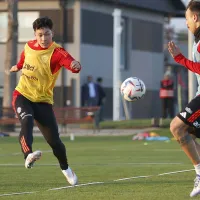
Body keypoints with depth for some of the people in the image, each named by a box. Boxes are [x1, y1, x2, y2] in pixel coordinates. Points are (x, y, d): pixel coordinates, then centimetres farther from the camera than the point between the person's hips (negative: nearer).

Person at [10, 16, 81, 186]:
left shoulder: (57, 52, -16)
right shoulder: (28, 47, -1)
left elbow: (71, 63, -38)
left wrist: (75, 65, -62)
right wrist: (17, 67, 45)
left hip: (43, 100, -2)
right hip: (22, 95, 2)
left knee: (54, 140, -1)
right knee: (27, 121, -32)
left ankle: (65, 168, 27)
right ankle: (28, 155, -52)